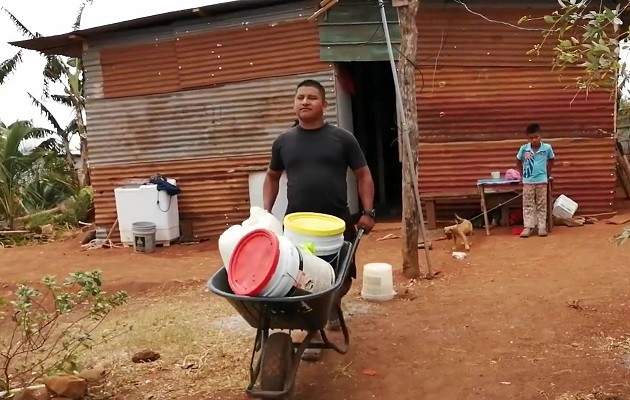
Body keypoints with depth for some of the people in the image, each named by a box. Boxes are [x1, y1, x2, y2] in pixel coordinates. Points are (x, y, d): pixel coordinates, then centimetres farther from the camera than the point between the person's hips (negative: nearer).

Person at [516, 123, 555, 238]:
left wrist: (547, 173, 11)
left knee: (541, 204, 6)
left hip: (541, 180, 0)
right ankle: (527, 227, 5)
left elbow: (551, 160, 11)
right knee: (528, 204, 2)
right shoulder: (524, 149, -7)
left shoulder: (547, 148, -8)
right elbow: (518, 161, 11)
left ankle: (542, 227, 10)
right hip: (528, 181, 1)